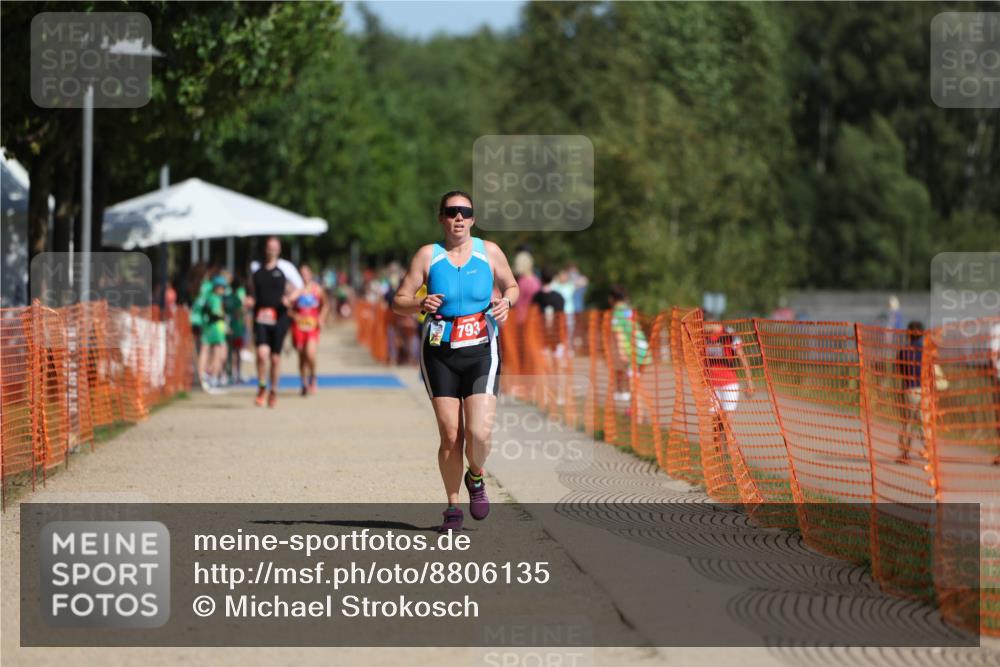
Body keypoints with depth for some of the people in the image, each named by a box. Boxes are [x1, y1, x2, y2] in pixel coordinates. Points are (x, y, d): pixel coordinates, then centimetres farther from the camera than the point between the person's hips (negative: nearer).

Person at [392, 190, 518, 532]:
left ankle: (476, 478, 19)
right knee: (450, 436, -3)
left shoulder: (489, 252, 2)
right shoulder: (427, 255, -1)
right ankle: (452, 506, 16)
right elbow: (398, 302, 0)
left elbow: (512, 286, 17)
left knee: (479, 433, -15)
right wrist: (421, 305, -21)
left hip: (481, 352, 0)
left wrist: (506, 302, -6)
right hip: (440, 353, 0)